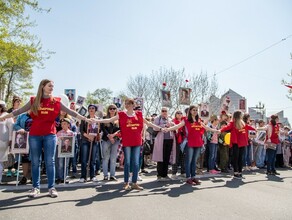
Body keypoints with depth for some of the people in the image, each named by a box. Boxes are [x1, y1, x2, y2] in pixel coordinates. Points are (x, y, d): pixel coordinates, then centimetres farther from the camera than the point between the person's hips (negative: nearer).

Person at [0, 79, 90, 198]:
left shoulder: (56, 101, 3)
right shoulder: (34, 100, 5)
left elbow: (70, 112, 2)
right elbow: (20, 111, 8)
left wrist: (85, 119, -2)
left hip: (50, 135, -1)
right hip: (34, 135, 1)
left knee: (50, 162, 2)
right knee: (35, 162, 8)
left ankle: (51, 187, 10)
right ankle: (35, 187, 19)